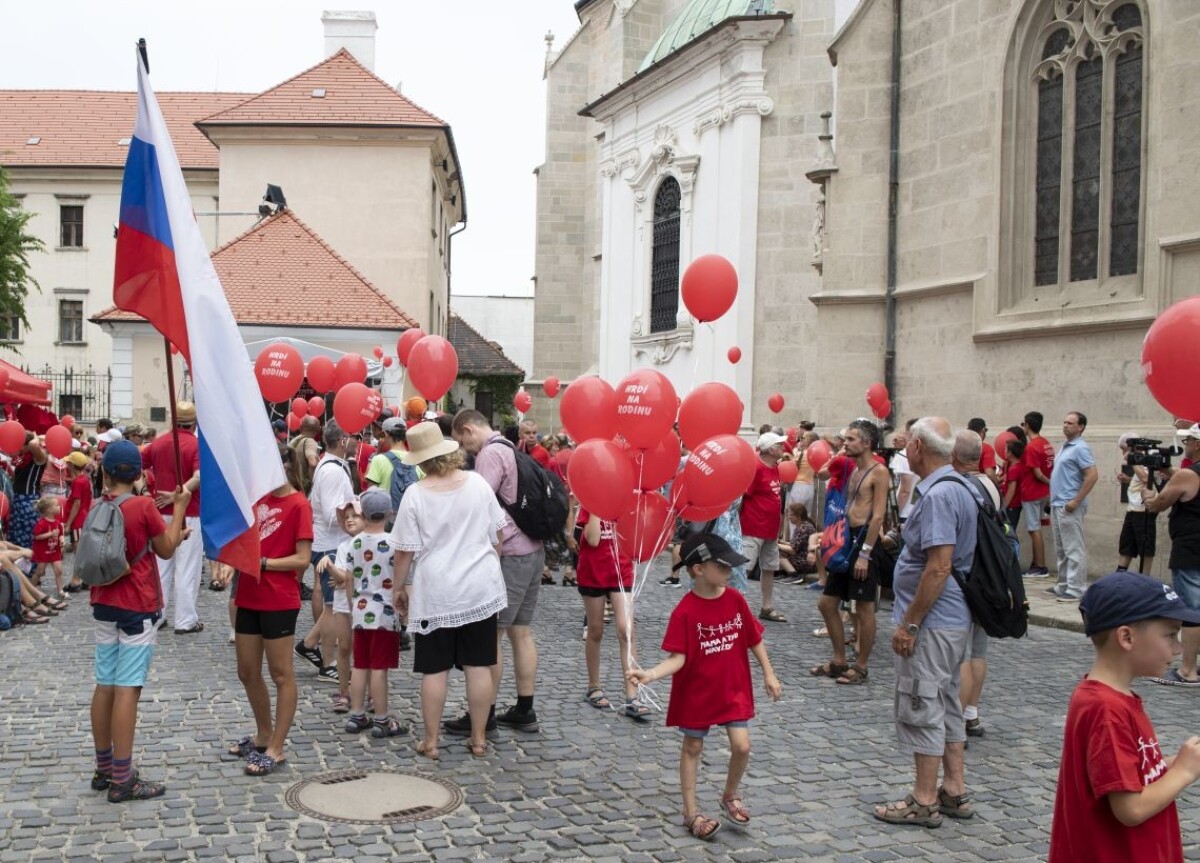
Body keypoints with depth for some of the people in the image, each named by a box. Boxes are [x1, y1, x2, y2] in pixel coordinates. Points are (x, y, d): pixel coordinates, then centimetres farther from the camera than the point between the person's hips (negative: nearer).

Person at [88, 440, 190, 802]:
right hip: (138, 608, -7)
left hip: (104, 605, 7)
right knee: (127, 689, -6)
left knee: (104, 686, 12)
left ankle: (104, 769, 22)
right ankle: (122, 779, -3)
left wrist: (175, 535, 26)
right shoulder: (144, 507, -13)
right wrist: (179, 508, 5)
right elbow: (166, 551, -2)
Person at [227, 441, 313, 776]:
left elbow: (302, 559, -15)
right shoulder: (259, 499, 9)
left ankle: (276, 749, 9)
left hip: (279, 601, -7)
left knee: (281, 675, 3)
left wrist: (262, 563, -20)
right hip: (249, 597, 7)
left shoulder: (298, 504, -11)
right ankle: (263, 735, 32)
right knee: (247, 673, 15)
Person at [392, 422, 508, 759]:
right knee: (479, 666, 8)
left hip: (436, 594, -2)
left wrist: (398, 586, 8)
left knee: (435, 670, 6)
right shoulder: (477, 482, -3)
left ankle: (430, 741, 14)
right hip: (481, 588, 2)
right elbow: (497, 534, 5)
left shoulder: (415, 494, -10)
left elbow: (406, 550, -7)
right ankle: (479, 739, 15)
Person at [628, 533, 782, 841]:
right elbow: (678, 657, -21)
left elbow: (754, 639, 6)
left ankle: (730, 797, 27)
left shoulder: (735, 599, -6)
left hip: (733, 689, 3)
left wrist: (769, 674, 8)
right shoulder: (685, 611, -19)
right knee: (693, 748, 11)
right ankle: (691, 812, 25)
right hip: (696, 692, -3)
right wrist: (651, 675, -36)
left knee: (741, 746, -1)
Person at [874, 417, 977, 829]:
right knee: (946, 705, 17)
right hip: (953, 620, 10)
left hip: (931, 623, -10)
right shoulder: (957, 488, 11)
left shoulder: (938, 495, -21)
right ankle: (954, 792, 26)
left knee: (920, 709, -1)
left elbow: (939, 567, -26)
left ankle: (924, 802, 9)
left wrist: (909, 623, -21)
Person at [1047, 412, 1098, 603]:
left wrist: (1076, 501, -21)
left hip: (1069, 507, -10)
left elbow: (1092, 476, -19)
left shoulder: (1080, 448, -11)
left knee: (1074, 549, -7)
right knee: (1061, 549, 14)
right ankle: (1063, 585, 22)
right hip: (1057, 505, 10)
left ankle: (1076, 590, -6)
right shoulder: (1065, 447, 18)